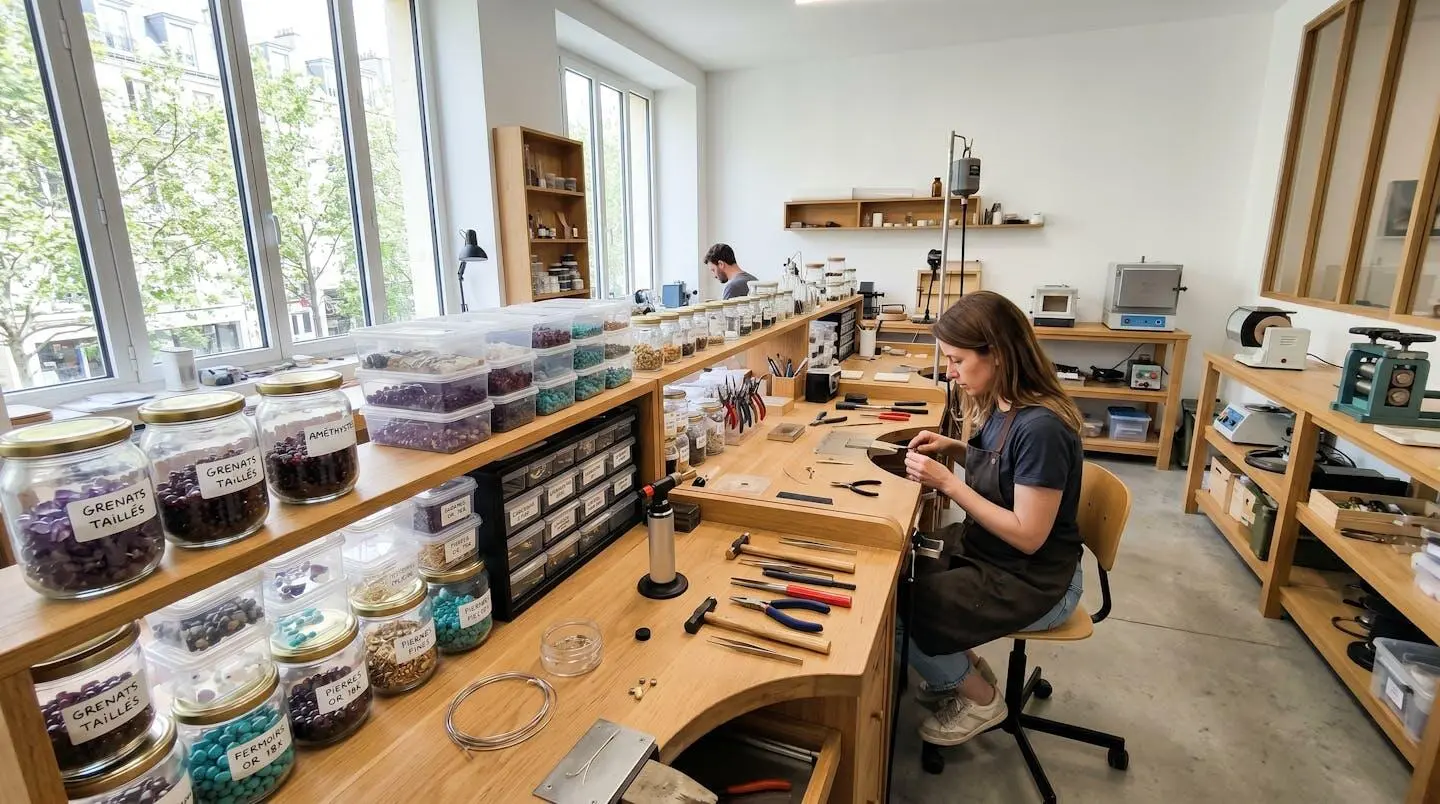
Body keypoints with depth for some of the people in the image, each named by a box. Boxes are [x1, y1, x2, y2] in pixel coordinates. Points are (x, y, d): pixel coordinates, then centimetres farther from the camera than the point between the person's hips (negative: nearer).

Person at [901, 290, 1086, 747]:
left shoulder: (1041, 427, -30)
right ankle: (964, 669, 25)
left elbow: (1028, 535, -26)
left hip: (1035, 582, -8)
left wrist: (947, 483, -26)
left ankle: (980, 699, 16)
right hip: (986, 548, 9)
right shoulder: (999, 405, -3)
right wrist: (953, 448, -2)